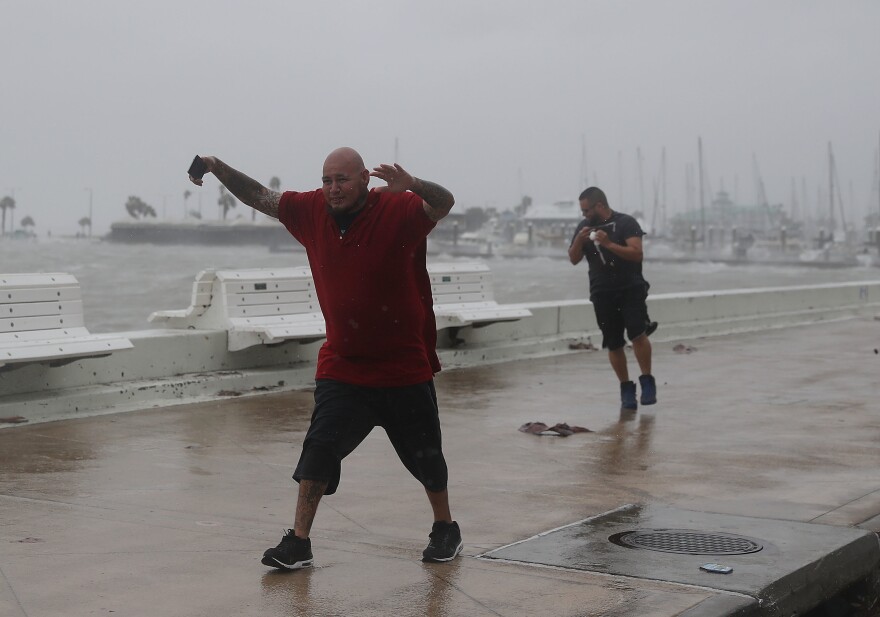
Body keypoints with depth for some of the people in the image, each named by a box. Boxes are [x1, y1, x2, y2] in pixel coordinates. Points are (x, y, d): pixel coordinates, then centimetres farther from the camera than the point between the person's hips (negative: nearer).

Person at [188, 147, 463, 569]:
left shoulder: (399, 210, -13)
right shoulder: (312, 211, 0)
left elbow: (444, 203, -29)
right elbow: (260, 197, 9)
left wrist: (412, 185, -50)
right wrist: (217, 168, -4)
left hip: (405, 367, -3)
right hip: (341, 367, 3)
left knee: (425, 454, 10)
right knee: (319, 449, -7)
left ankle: (446, 529, 30)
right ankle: (298, 542, 0)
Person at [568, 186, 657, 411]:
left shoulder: (626, 223, -6)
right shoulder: (584, 227, 8)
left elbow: (637, 254, -16)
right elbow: (574, 259, 9)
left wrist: (608, 244, -25)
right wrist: (579, 240, -10)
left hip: (631, 289, -4)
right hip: (602, 293, 4)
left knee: (638, 334, -20)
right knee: (614, 344, 3)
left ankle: (647, 382, -5)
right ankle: (626, 389, 16)